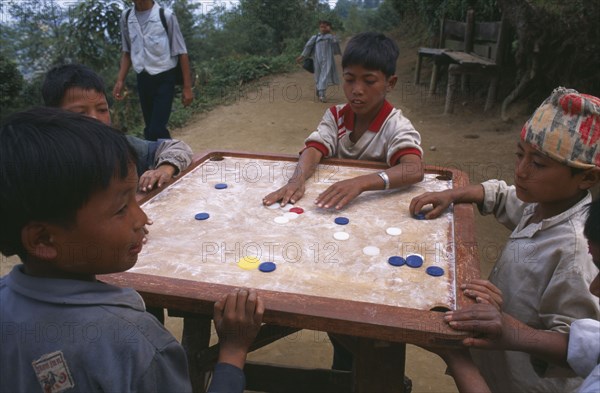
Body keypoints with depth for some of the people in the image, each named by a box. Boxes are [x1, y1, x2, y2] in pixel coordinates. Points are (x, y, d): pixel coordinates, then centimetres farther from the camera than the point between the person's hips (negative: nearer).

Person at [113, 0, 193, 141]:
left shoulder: (165, 16, -11)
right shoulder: (126, 17, 4)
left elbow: (181, 52, -7)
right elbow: (127, 52, 14)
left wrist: (187, 87, -8)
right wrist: (120, 80, 6)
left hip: (164, 79, -5)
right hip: (142, 80, 5)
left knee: (156, 130, -13)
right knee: (150, 129, 11)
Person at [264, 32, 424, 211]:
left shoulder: (397, 126, -12)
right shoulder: (335, 116, 1)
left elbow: (415, 170, -29)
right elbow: (314, 149, -14)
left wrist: (360, 183, -44)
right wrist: (297, 180, -35)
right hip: (333, 205, 2)